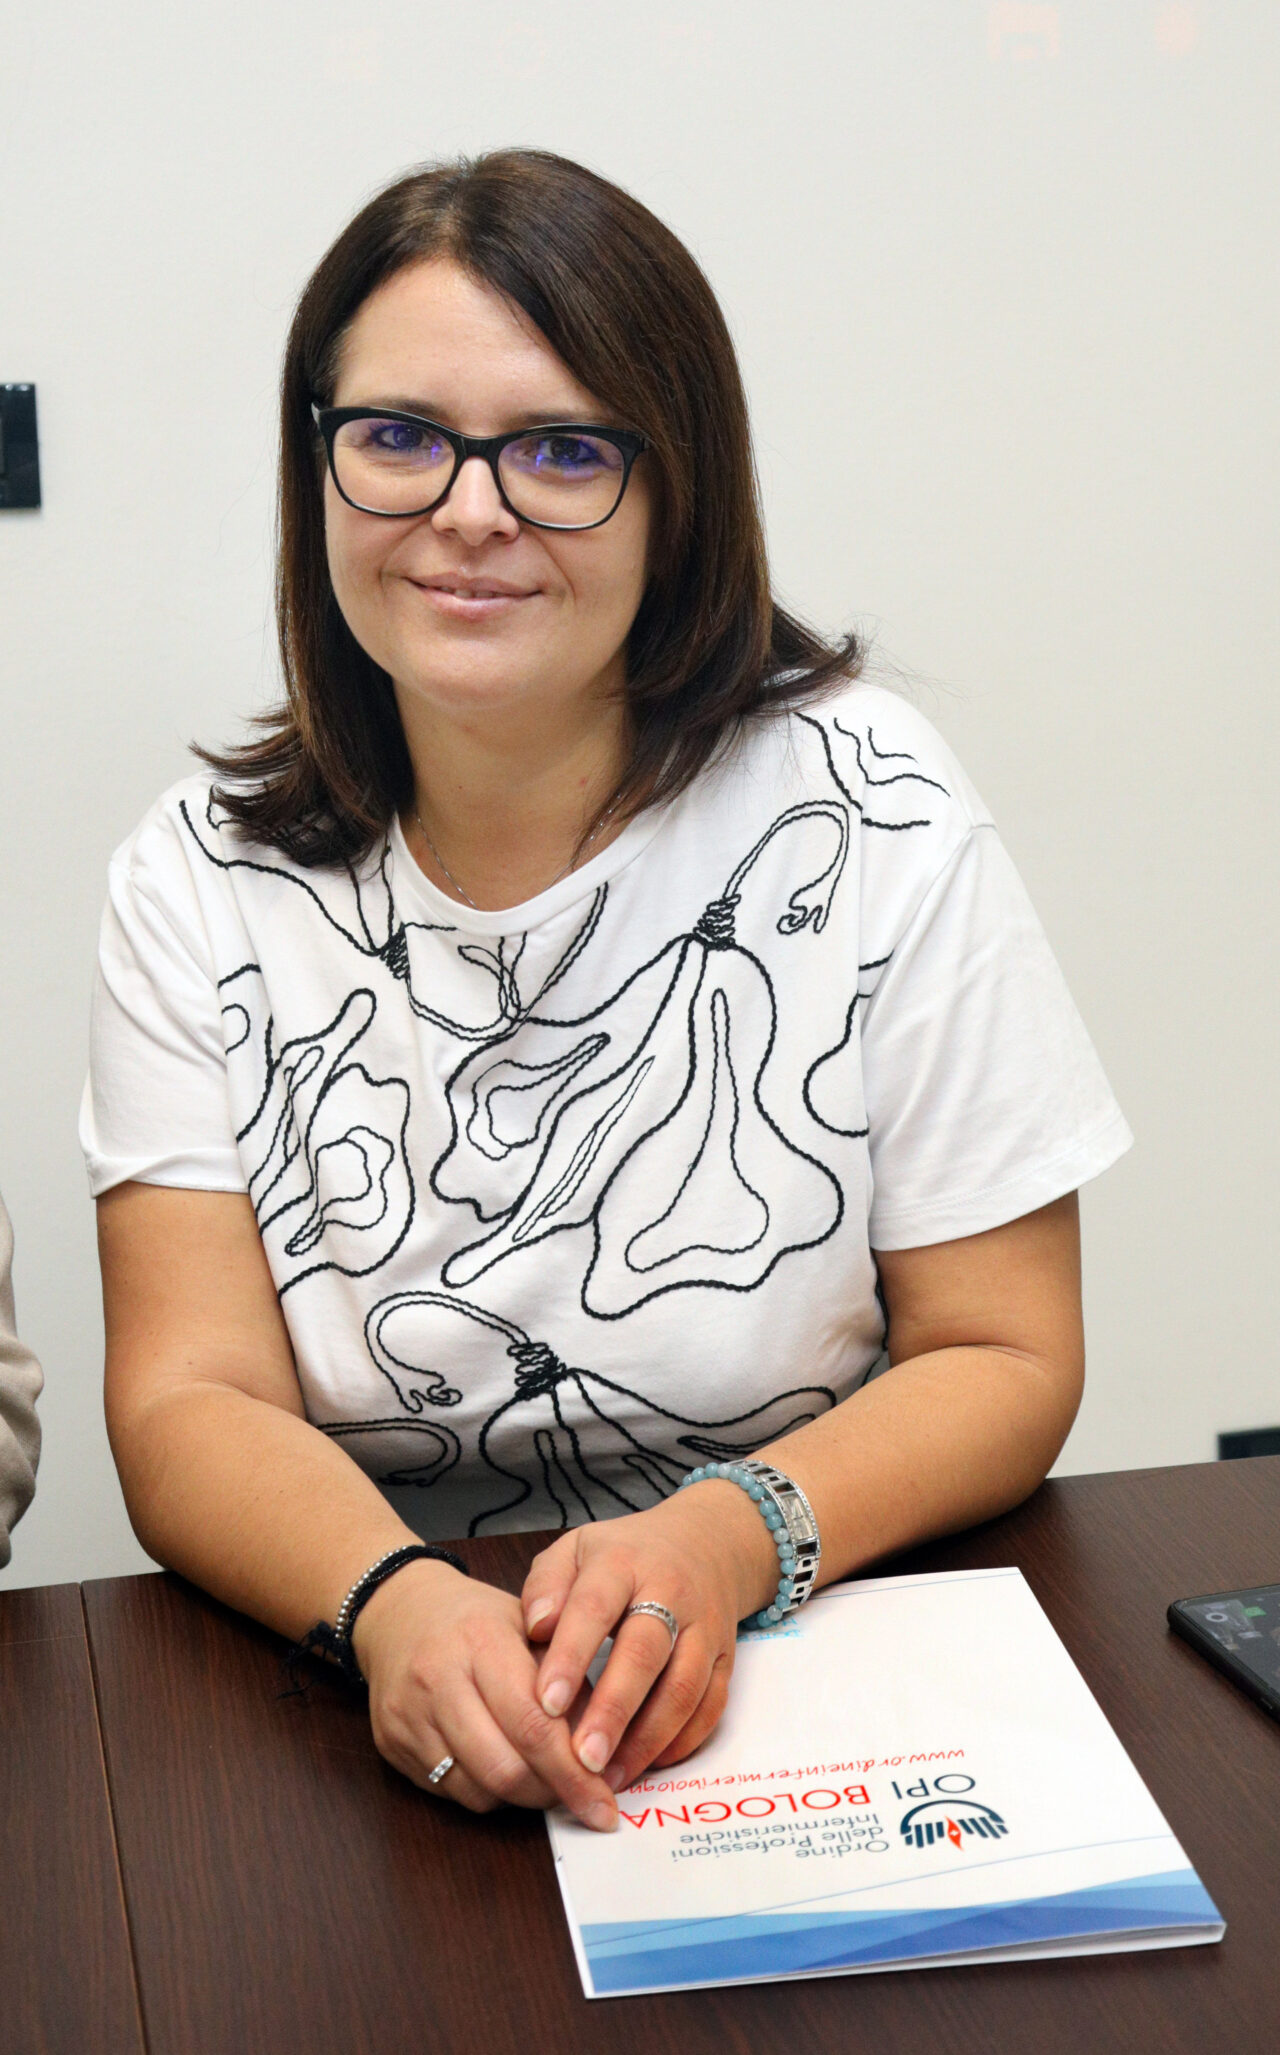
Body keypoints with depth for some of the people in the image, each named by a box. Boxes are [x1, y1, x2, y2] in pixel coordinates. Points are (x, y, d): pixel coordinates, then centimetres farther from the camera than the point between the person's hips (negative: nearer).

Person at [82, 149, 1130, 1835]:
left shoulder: (867, 819, -5)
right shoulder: (203, 883, 0)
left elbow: (1005, 1363, -3)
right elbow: (188, 1405, -6)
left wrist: (729, 1541, -21)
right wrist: (393, 1603, -26)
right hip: (363, 1719, 1)